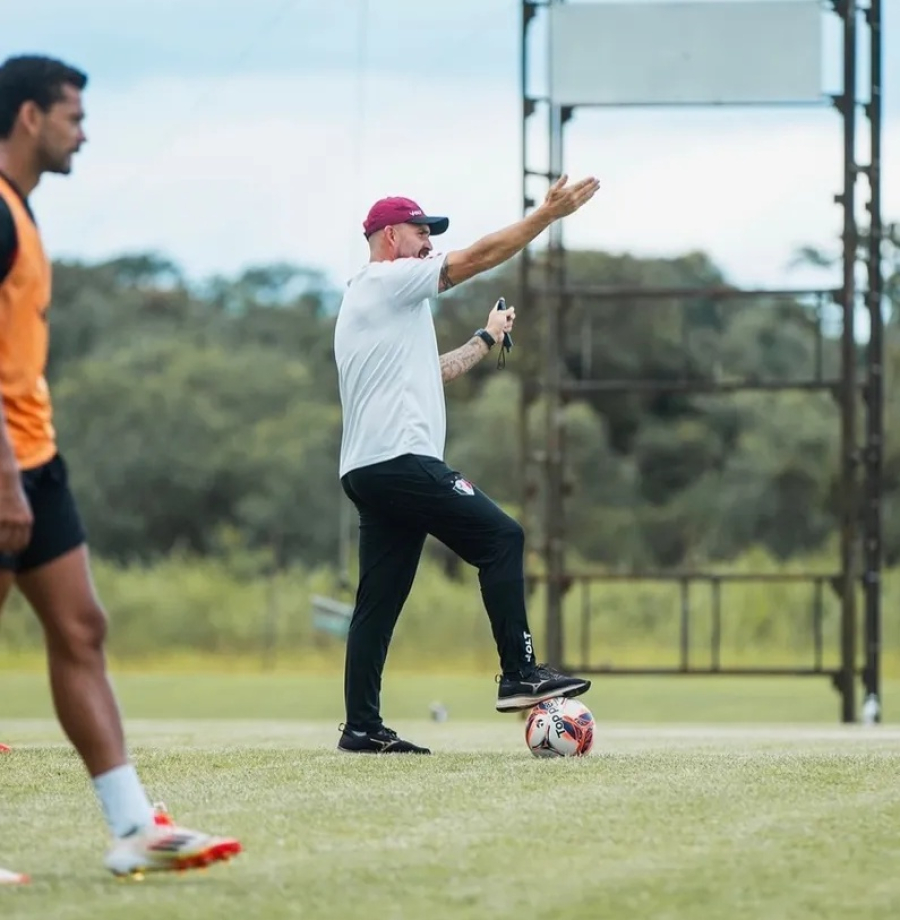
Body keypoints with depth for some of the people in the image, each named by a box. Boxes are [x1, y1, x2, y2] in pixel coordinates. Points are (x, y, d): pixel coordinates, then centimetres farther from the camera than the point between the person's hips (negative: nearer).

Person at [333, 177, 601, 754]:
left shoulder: (371, 304, 27)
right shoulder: (388, 282, -2)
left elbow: (432, 373, 32)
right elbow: (480, 257, -6)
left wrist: (487, 340, 34)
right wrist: (549, 213, -5)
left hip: (368, 470, 10)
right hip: (401, 460, -10)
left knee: (379, 601, 7)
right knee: (501, 537, -10)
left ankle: (362, 728, 4)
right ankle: (520, 675, -15)